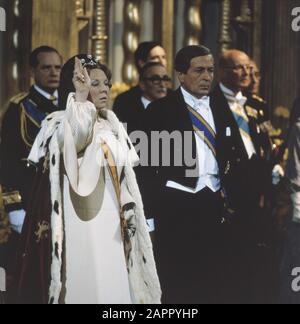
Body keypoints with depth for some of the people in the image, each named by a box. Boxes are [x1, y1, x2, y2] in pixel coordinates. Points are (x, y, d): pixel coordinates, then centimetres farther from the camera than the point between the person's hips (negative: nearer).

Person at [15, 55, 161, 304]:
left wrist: (128, 216, 12)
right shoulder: (60, 122, -5)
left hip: (111, 222, 6)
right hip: (81, 221, -6)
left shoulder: (111, 124, 15)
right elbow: (76, 137, -29)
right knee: (86, 284, -7)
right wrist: (81, 96, -30)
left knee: (113, 286, 3)